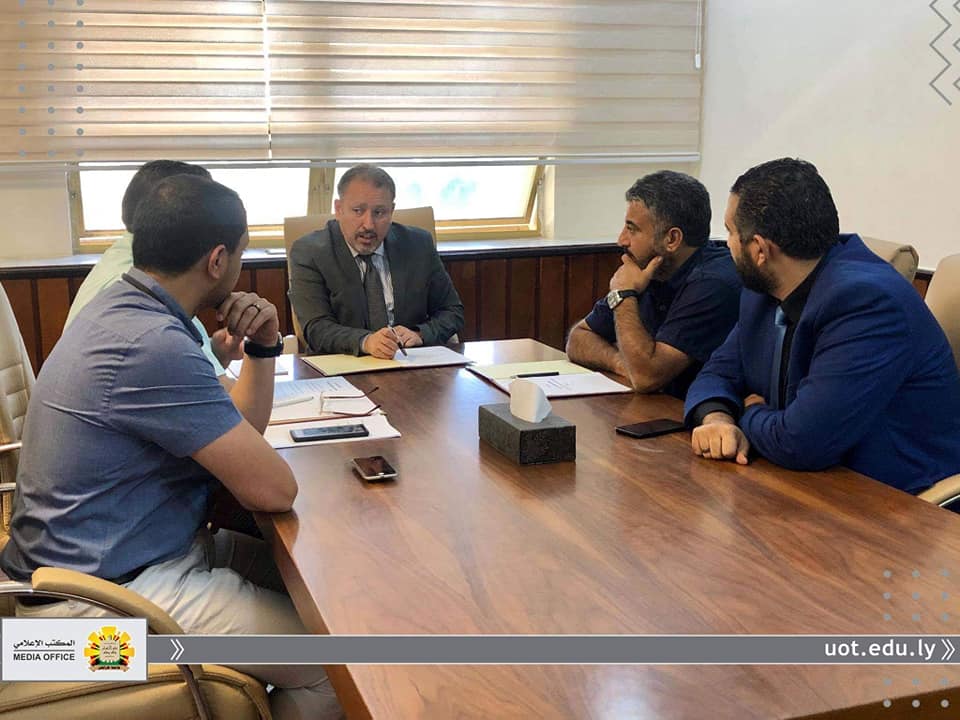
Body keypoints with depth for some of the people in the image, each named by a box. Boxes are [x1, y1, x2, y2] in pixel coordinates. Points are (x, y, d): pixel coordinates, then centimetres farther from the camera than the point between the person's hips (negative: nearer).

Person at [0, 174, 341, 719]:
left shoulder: (131, 309, 7)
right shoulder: (154, 346, -26)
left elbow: (239, 429, 14)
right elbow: (274, 489, -24)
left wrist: (263, 345, -2)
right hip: (104, 596, -10)